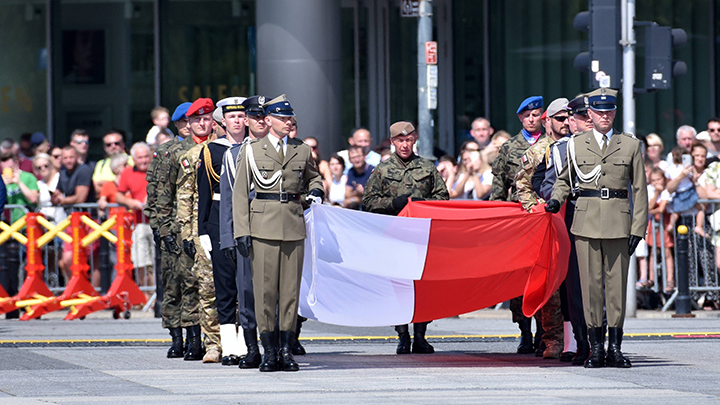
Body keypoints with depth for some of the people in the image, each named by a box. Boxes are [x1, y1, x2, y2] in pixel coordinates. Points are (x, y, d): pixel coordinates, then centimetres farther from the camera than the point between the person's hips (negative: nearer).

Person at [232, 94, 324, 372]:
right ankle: (269, 351, 2)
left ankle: (287, 350, 7)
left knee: (291, 288, 2)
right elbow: (240, 193, 4)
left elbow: (312, 177, 30)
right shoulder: (252, 151, 4)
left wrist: (316, 191, 6)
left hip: (293, 225, 2)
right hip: (263, 226, -2)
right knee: (264, 288, -3)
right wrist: (241, 231, -4)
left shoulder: (302, 151, 11)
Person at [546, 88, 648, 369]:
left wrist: (638, 228, 0)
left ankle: (615, 347, 5)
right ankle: (596, 347, 3)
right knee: (591, 283, -2)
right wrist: (556, 199, 2)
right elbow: (563, 179, 23)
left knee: (617, 283, 0)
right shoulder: (575, 145, 10)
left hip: (619, 223, 0)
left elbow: (640, 190, 7)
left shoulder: (631, 145, 8)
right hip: (586, 221, 0)